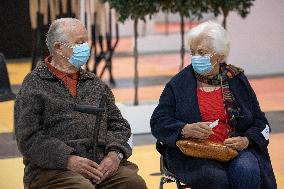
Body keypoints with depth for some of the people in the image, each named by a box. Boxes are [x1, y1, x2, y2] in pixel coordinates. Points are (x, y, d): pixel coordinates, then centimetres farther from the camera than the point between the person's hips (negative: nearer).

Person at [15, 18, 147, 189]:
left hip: (103, 164, 4)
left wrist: (115, 154, -2)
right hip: (53, 169, -4)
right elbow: (28, 138, -5)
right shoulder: (34, 85, 5)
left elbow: (119, 125, 20)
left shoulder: (95, 84, 21)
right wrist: (68, 160, -15)